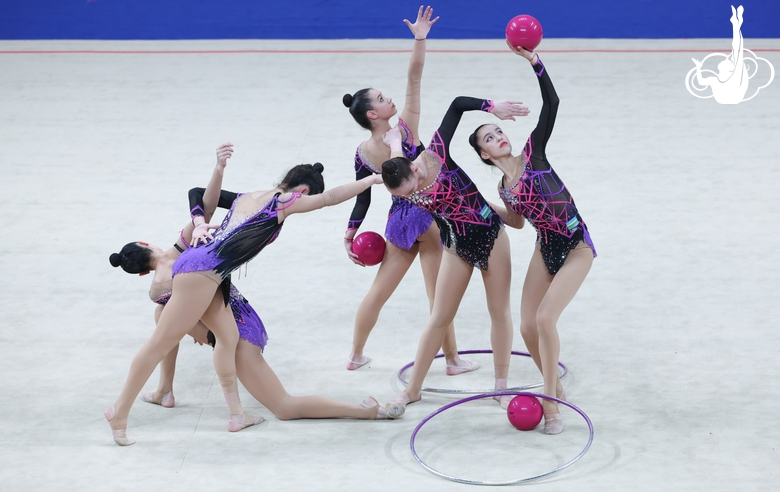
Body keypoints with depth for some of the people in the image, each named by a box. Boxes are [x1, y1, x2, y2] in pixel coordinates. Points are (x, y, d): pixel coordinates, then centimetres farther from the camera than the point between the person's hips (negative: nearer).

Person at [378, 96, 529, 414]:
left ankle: (501, 386, 19)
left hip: (490, 235, -2)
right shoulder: (403, 186, -16)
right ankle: (413, 389, 15)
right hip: (457, 247, 2)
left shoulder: (436, 156, -25)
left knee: (499, 311, 6)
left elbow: (457, 105, -20)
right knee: (439, 318, 4)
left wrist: (493, 107, -28)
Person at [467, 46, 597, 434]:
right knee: (527, 326, 0)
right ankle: (555, 389, 25)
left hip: (575, 248, -6)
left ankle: (551, 402, -4)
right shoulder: (503, 188, 3)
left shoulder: (532, 152, -9)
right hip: (545, 250, 6)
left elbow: (551, 103, -18)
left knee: (545, 318, -17)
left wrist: (533, 60, -26)